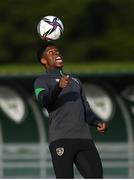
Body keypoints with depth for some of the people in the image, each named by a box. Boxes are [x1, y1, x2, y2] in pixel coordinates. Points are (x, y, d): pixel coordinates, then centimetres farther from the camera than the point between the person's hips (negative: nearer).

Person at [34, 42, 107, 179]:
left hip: (84, 138, 6)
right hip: (61, 139, -6)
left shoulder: (75, 81, 30)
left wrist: (97, 122, 6)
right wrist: (58, 87, -34)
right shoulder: (42, 81, 9)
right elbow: (44, 101, -13)